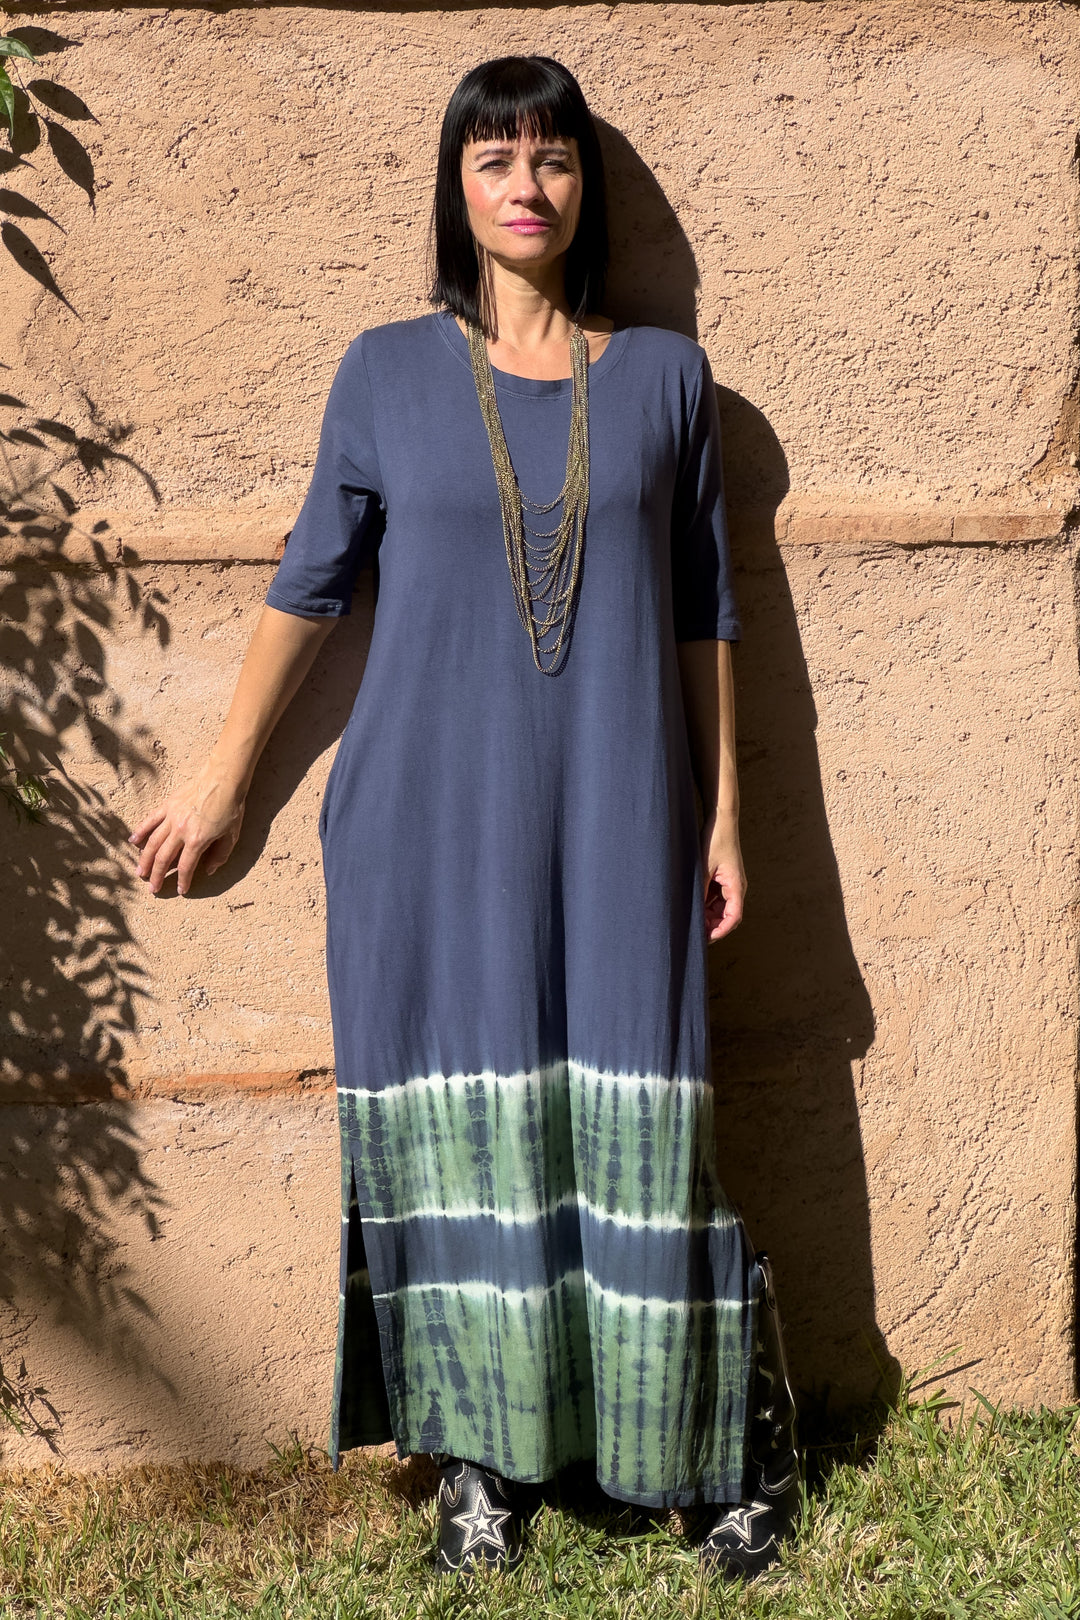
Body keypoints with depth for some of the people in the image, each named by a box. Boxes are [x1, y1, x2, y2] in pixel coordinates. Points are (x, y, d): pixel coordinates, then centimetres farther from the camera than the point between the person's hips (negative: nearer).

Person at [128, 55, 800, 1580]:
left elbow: (702, 613, 9)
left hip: (613, 824, 0)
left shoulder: (664, 373, 6)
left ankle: (738, 1440, 20)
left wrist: (724, 818, 7)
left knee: (635, 1126, 2)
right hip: (431, 821, 0)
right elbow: (308, 586, 10)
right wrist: (221, 779, 11)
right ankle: (478, 1451, 21)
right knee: (461, 1126, 5)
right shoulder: (388, 372, 5)